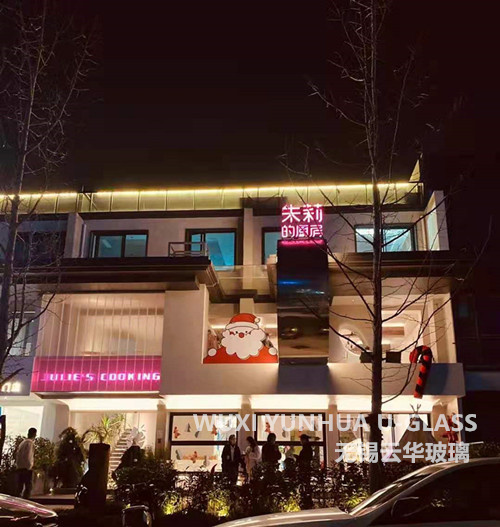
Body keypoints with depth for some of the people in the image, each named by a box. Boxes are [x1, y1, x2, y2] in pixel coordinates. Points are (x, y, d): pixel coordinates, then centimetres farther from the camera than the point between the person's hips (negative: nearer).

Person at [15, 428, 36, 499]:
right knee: (28, 487, -4)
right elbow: (28, 455, -19)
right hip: (27, 468, -8)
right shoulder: (30, 443, -11)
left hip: (19, 468, 8)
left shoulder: (22, 443, 15)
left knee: (19, 487, 11)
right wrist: (30, 466, -12)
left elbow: (17, 454, 15)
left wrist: (17, 465, 15)